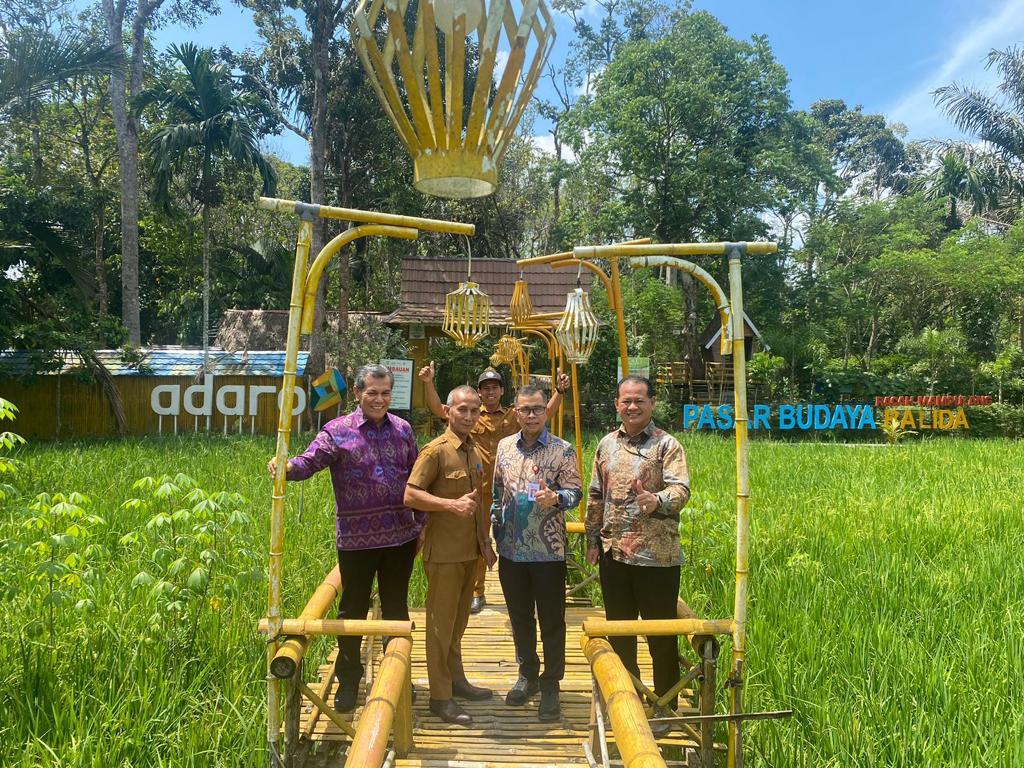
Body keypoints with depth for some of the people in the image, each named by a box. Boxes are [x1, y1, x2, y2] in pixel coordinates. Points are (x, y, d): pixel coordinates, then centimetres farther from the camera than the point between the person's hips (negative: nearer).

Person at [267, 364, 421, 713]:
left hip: (401, 536, 3)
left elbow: (415, 478, 10)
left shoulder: (402, 429, 5)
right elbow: (310, 461, -20)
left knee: (396, 608, 16)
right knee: (353, 609, 11)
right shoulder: (337, 431, -6)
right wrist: (287, 467, -42)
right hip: (356, 539, -3)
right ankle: (348, 681, 28)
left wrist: (422, 523, 11)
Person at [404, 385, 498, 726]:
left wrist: (485, 541, 19)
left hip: (470, 550, 8)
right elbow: (410, 495, -18)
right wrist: (452, 504, -28)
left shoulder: (473, 450, 12)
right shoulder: (436, 450, -13)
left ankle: (456, 679, 33)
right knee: (441, 623, 1)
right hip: (443, 551, -8)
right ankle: (440, 696, 10)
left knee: (458, 620, 19)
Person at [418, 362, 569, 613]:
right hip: (478, 489, 0)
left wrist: (559, 391, -18)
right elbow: (438, 409, -7)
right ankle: (476, 593, 24)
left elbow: (546, 413, -3)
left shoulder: (514, 416, 5)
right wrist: (428, 383, -21)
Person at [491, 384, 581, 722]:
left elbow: (575, 492, -8)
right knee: (519, 617, 16)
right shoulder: (505, 446, 7)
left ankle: (551, 685, 21)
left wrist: (555, 498, -28)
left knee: (551, 621, 6)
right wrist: (496, 528, 11)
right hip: (511, 550, 4)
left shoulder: (562, 450, -6)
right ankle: (528, 675, 34)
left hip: (548, 550, -4)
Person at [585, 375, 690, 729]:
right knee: (619, 630, 16)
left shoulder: (666, 445, -6)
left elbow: (681, 489, -18)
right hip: (614, 553, 5)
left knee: (661, 634, 5)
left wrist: (656, 500, -38)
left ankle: (665, 706, 21)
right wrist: (592, 540, 12)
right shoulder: (606, 445, 9)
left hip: (657, 555, -5)